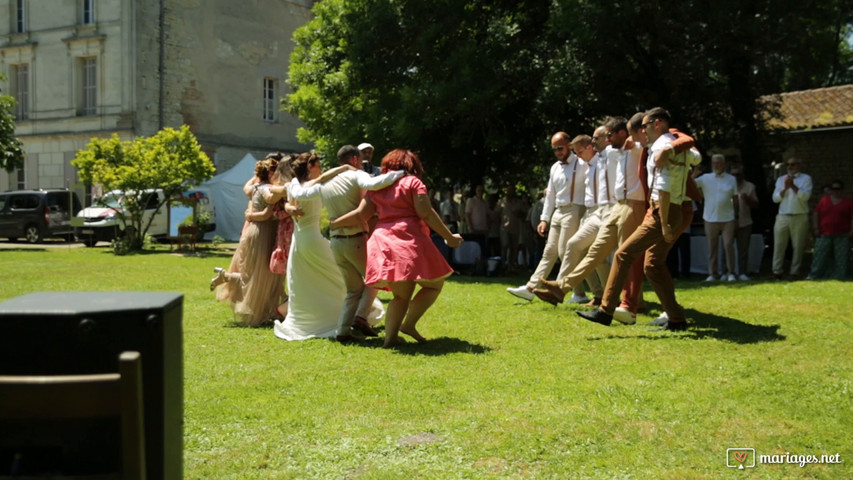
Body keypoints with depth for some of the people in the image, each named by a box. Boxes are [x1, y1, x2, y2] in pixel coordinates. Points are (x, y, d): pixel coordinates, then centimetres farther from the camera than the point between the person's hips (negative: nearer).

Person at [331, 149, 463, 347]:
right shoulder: (413, 182, 3)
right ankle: (409, 323, -4)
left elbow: (361, 214, 8)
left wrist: (335, 223, 21)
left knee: (401, 294, 12)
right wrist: (449, 237, -3)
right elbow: (426, 214, -7)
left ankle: (390, 337, -1)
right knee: (434, 284, 8)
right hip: (410, 240, -6)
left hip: (383, 241, 6)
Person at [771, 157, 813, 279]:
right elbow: (775, 198, 6)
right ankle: (777, 272, 4)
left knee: (798, 246, 1)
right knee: (779, 245, 0)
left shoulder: (806, 178, 5)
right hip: (783, 217, 3)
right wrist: (785, 188, -7)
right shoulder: (781, 179, 15)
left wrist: (793, 186, -13)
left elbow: (805, 196, -8)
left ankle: (795, 272, 7)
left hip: (799, 217, -2)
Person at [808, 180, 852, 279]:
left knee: (841, 257, 0)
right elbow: (816, 215, 9)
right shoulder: (824, 200, 9)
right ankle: (814, 275, -1)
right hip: (824, 234, 0)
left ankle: (839, 276, 6)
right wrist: (816, 228, 0)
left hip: (842, 236, 0)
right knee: (820, 255, -4)